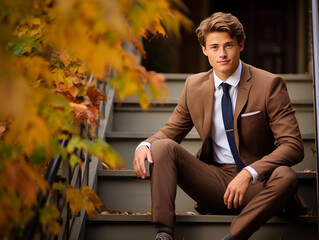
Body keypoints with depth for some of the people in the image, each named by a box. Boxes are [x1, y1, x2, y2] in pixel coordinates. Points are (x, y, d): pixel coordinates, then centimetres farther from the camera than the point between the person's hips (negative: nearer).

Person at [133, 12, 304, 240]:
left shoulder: (270, 84, -8)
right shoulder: (194, 86, 5)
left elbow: (293, 146, -14)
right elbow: (171, 130, 15)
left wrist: (250, 173, -29)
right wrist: (145, 146, -10)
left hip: (255, 186, -3)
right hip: (214, 180, 3)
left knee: (286, 176, -34)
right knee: (162, 146, -16)